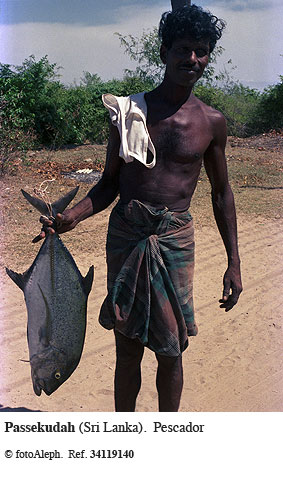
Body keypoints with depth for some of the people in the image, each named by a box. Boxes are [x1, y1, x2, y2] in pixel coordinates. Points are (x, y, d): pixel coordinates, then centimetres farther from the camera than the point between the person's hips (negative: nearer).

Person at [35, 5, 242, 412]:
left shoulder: (211, 122, 4)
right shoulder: (130, 109, 3)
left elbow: (221, 192, 11)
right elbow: (110, 183, 7)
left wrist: (233, 264, 9)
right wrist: (72, 216, -11)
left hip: (175, 239, 0)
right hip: (126, 235, 0)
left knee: (170, 352, 6)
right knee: (127, 348, 9)